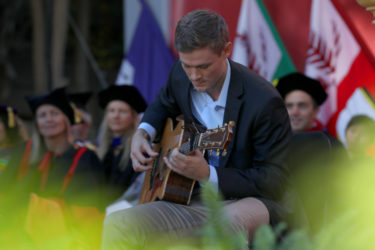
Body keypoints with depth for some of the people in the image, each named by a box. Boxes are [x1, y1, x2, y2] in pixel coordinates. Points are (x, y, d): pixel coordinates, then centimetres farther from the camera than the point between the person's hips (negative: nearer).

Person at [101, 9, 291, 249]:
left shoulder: (263, 101, -19)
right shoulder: (181, 75, 1)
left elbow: (275, 181, -17)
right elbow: (164, 105, 28)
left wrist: (207, 174, -26)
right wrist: (142, 133, 5)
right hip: (194, 200, 6)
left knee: (231, 220, -43)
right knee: (117, 225, -18)